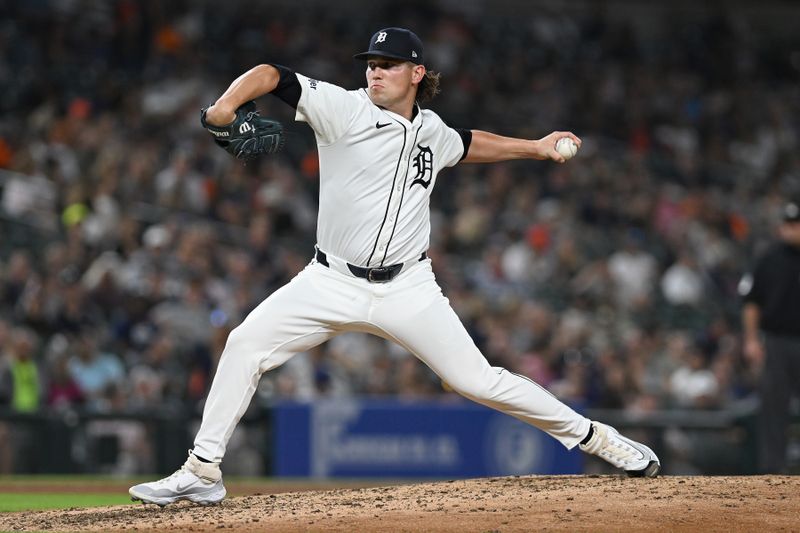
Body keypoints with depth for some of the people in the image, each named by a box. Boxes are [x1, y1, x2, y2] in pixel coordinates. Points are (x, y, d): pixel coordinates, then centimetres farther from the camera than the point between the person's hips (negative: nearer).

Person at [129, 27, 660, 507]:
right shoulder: (344, 110, -8)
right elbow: (273, 76, -20)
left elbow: (466, 144, 32)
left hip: (408, 289, 1)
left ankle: (593, 436, 12)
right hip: (332, 283, -1)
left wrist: (534, 148, 30)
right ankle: (203, 472, -9)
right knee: (246, 343, -17)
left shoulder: (431, 131, 6)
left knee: (478, 380, -4)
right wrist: (228, 104, -39)